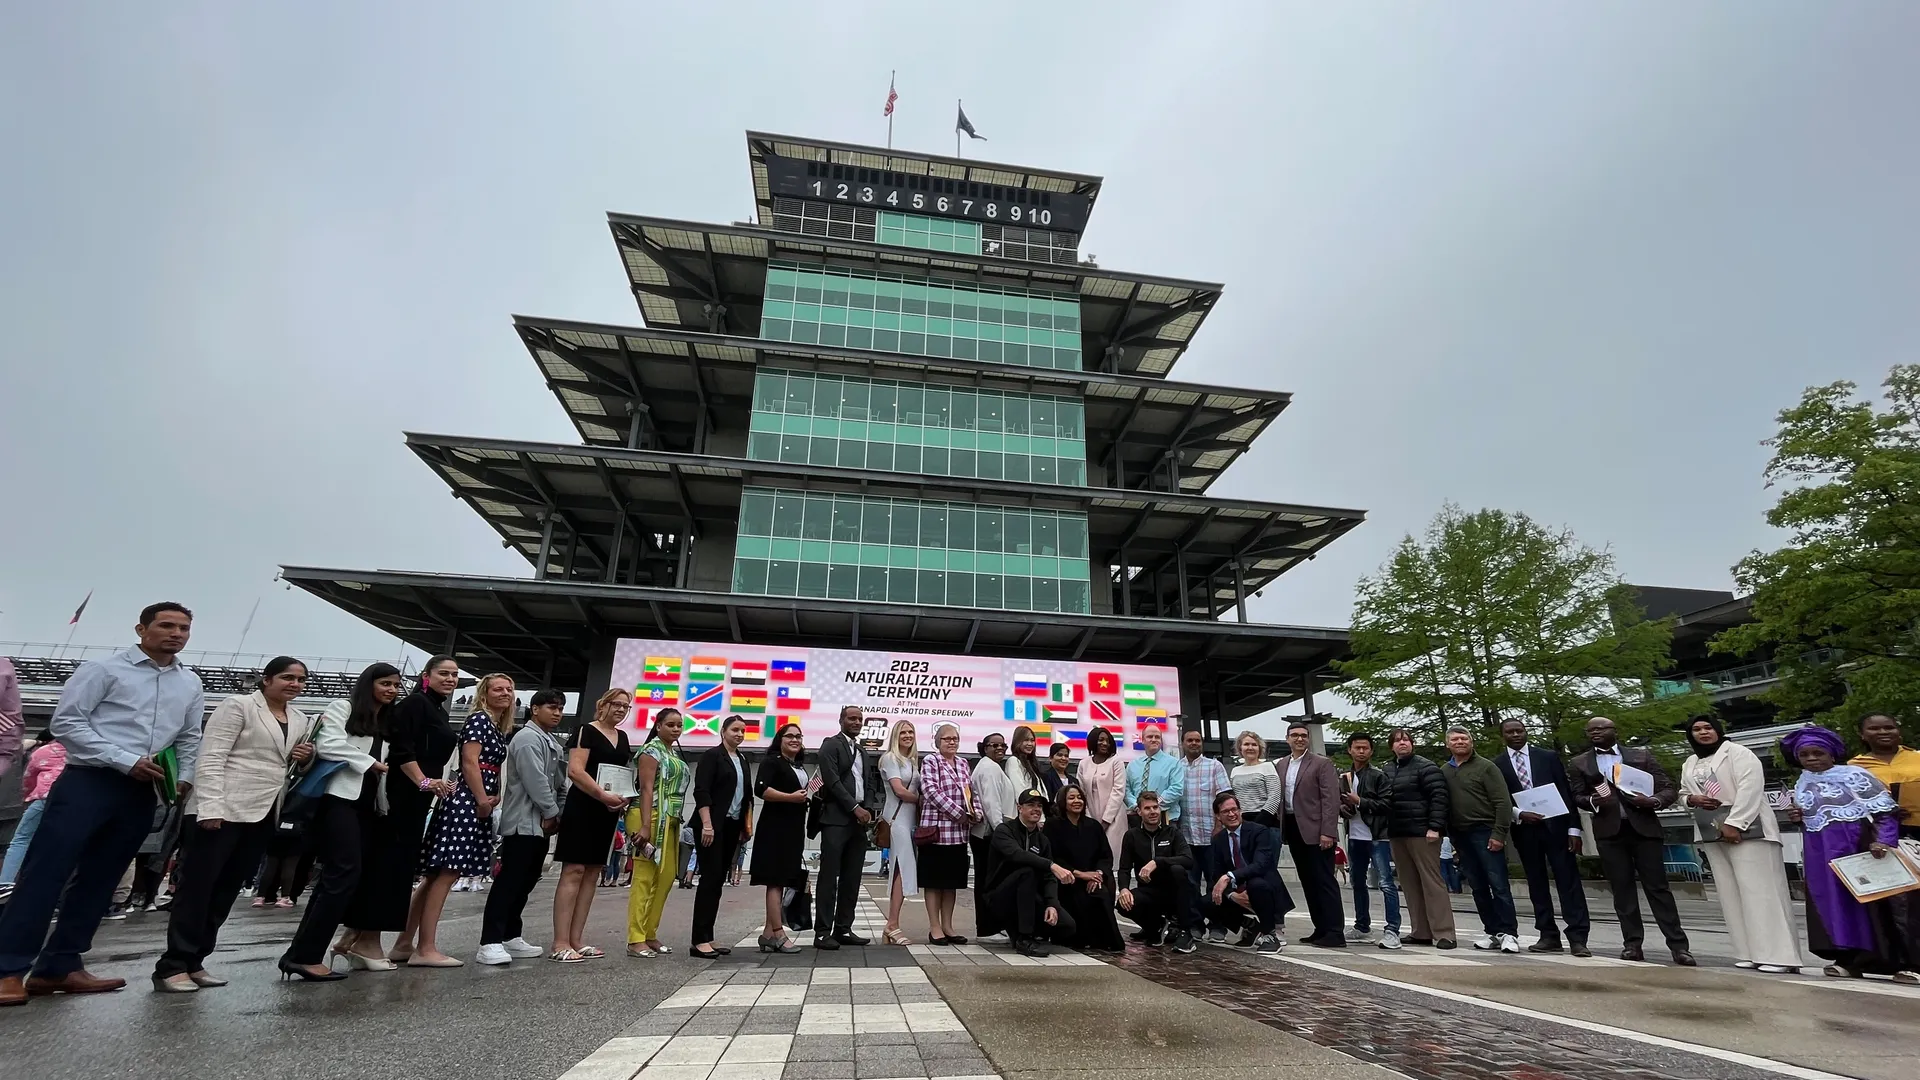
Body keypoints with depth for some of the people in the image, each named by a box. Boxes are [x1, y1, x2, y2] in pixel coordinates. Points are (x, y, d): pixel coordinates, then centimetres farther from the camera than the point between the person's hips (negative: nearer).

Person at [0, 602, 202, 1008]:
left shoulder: (191, 684, 12)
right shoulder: (104, 669, -3)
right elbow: (66, 721, -8)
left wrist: (185, 778, 4)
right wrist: (126, 761, -15)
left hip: (141, 792, 5)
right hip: (88, 781, -5)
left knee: (98, 880, 9)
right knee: (46, 872, -5)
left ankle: (59, 966, 17)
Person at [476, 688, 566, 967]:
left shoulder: (551, 742, 19)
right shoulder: (528, 737, -11)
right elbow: (535, 780, -19)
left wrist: (554, 814, 6)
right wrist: (552, 813, -13)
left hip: (541, 823, 10)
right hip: (524, 822, -10)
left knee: (525, 882, 13)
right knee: (508, 881, -10)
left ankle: (511, 937, 21)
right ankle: (490, 943, -9)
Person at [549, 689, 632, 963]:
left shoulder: (623, 737, 15)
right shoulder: (586, 731, -7)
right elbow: (575, 770, -17)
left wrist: (624, 799, 3)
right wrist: (603, 795, -25)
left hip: (608, 813, 8)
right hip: (583, 809, -8)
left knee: (592, 873, 8)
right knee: (573, 871, -7)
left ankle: (576, 939, 14)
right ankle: (560, 943, -5)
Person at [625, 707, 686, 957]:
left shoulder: (676, 754, 19)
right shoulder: (652, 750, -6)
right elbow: (646, 789, -14)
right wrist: (645, 826, -20)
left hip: (670, 822, 9)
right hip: (651, 819, -9)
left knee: (665, 878, 9)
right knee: (644, 878, -7)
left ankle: (649, 935, 18)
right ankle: (635, 940, -2)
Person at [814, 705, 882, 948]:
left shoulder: (863, 751, 21)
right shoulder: (831, 745, -1)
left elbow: (870, 783, 17)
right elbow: (832, 780, -11)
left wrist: (868, 809, -1)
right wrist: (855, 808, -13)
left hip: (860, 820, 7)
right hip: (836, 819, -7)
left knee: (852, 879, 6)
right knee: (829, 876, -6)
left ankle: (843, 929, 12)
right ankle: (822, 932, -2)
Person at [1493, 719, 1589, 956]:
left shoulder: (1549, 757, 5)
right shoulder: (1496, 765, 4)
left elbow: (1566, 792, 2)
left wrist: (1573, 828, -5)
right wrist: (1518, 815, -15)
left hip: (1555, 825, -1)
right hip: (1523, 829, 1)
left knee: (1568, 881, -2)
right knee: (1536, 883, 6)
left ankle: (1578, 937, 1)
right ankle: (1549, 936, 13)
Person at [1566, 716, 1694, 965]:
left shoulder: (1642, 756, 9)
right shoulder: (1579, 764, 11)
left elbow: (1670, 788, 5)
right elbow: (1577, 796, 8)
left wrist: (1653, 801, -15)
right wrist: (1593, 801, -14)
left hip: (1644, 827, -1)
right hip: (1609, 831, 1)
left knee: (1657, 887, -1)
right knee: (1622, 889, 3)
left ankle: (1678, 945, 4)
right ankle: (1633, 944, 7)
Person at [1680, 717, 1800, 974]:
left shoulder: (1738, 753, -4)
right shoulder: (1689, 764, 17)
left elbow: (1749, 788, -14)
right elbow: (1683, 793, 23)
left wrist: (1734, 823, -20)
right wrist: (1691, 799, -2)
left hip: (1745, 829, -7)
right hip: (1712, 833, 7)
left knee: (1760, 891, -9)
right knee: (1732, 894, 5)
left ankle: (1780, 956, -6)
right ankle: (1751, 953, 8)